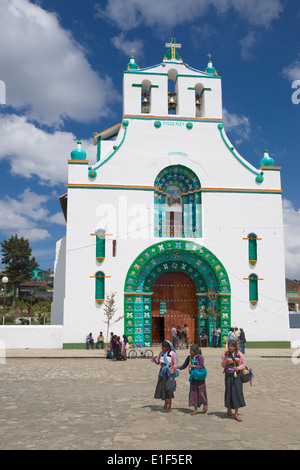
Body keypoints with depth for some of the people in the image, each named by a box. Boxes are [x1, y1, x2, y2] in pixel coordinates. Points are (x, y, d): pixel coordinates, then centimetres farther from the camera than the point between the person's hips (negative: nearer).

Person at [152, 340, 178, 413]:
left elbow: (175, 364, -8)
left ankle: (169, 407, 13)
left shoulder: (172, 353, -10)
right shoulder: (161, 352, 5)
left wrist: (173, 368, -29)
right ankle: (166, 401, 35)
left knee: (168, 389, -1)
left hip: (169, 372, -5)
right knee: (161, 388, 7)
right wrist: (154, 360, -8)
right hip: (162, 372, 5)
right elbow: (158, 362, 13)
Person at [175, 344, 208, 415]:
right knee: (193, 393, 4)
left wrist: (193, 366, -29)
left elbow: (202, 366, -21)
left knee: (201, 392, 2)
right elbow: (184, 366, 8)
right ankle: (195, 409, 13)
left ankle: (205, 405, 28)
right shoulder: (189, 357, 3)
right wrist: (176, 367, -5)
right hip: (193, 377, 5)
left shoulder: (200, 357, -13)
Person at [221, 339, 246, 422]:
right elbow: (223, 365, -6)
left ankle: (236, 414, 4)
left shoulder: (240, 354, 0)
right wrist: (225, 357, -19)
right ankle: (229, 409, 31)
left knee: (237, 392, -3)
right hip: (228, 375, 0)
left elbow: (243, 364, 5)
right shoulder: (225, 354, -1)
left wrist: (238, 368, -14)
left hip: (237, 375, 0)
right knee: (229, 391, 4)